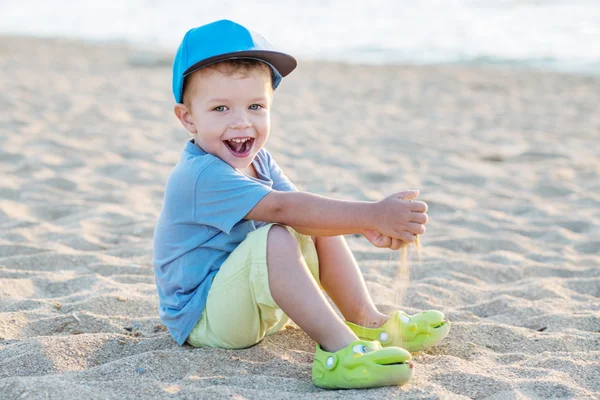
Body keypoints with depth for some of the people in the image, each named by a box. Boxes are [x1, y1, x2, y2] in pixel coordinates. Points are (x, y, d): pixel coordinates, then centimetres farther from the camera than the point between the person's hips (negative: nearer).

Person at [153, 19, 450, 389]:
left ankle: (367, 321, 2)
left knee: (324, 228, 3)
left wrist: (366, 226, -25)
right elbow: (283, 208, -35)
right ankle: (337, 347, -38)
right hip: (202, 318, -9)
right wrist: (371, 215, -39)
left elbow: (304, 209, -6)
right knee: (273, 238, -33)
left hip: (256, 302, 9)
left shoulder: (259, 161, 5)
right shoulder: (201, 176, -26)